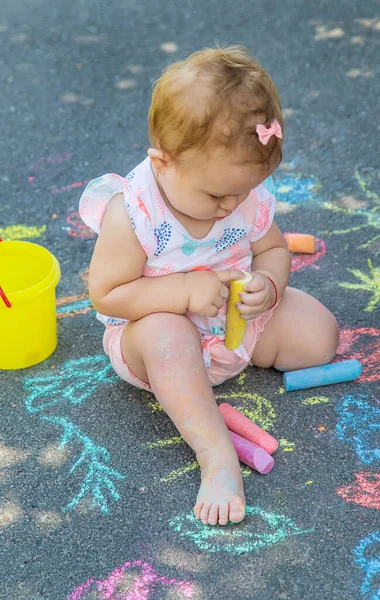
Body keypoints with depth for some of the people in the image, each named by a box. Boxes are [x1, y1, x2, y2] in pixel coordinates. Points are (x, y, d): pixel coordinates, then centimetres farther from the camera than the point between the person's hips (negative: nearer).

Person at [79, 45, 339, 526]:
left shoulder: (250, 195, -13)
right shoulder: (131, 213, -28)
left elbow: (272, 249, 3)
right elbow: (106, 294, -24)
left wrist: (269, 286, -21)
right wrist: (185, 291, -34)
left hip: (236, 323, 6)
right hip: (154, 333, -5)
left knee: (319, 333, -5)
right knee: (166, 335, -39)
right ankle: (216, 456, -36)